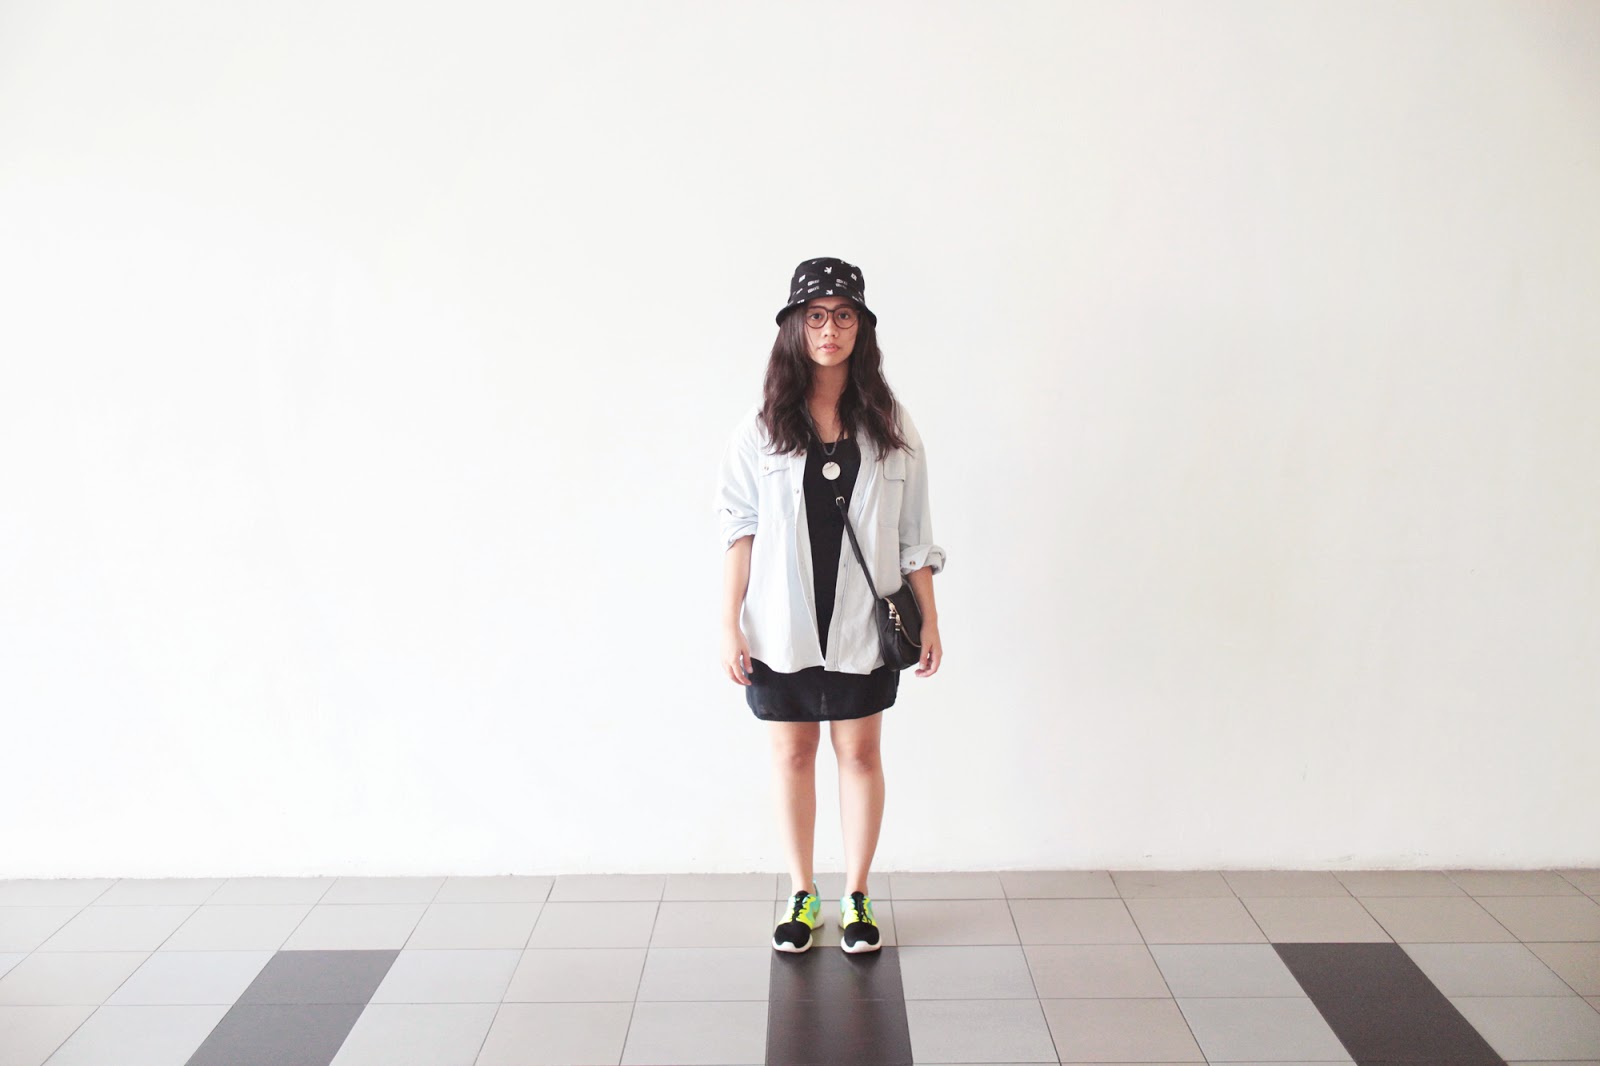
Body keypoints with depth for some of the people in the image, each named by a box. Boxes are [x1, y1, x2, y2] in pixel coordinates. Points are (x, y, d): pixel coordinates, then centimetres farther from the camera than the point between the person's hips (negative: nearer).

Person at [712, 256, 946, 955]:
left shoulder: (890, 425, 1)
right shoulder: (763, 425, -1)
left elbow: (914, 534, 4)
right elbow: (739, 529, -1)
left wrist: (929, 621, 3)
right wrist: (729, 624, -5)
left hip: (862, 622, 0)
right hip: (781, 622, 0)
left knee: (860, 753, 9)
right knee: (792, 752, 11)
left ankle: (856, 897, 25)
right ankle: (802, 895, 27)